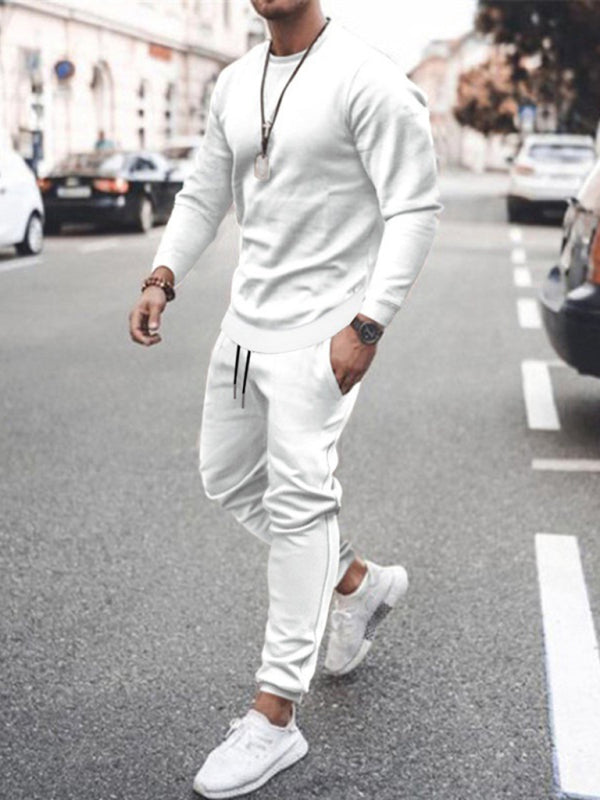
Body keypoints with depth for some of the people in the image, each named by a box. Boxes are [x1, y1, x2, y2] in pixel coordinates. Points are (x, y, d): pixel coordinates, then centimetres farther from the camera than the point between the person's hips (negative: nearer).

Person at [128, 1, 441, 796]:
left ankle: (274, 717, -6)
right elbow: (204, 195, 17)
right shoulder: (234, 84, 10)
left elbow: (415, 209, -16)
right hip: (247, 315, 9)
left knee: (296, 499, -13)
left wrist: (368, 326, -23)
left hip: (320, 328, -8)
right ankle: (359, 582, 35)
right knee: (229, 477, 16)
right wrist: (161, 279, 1)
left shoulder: (366, 79, -13)